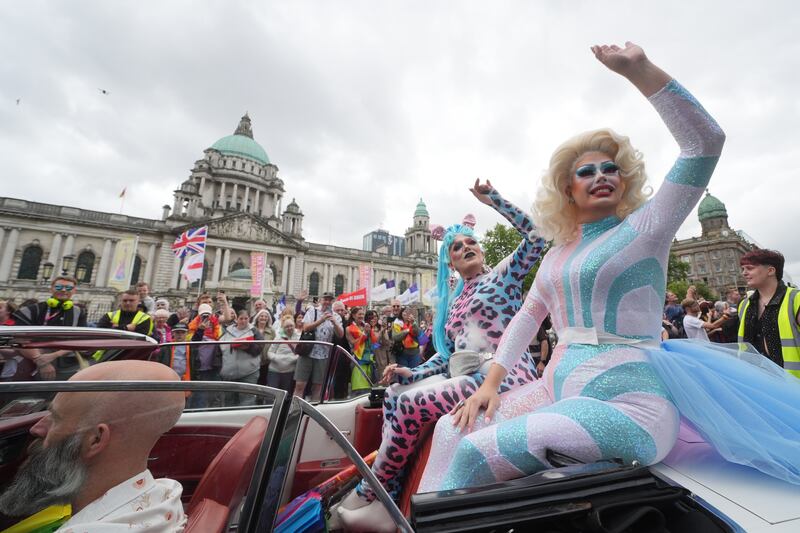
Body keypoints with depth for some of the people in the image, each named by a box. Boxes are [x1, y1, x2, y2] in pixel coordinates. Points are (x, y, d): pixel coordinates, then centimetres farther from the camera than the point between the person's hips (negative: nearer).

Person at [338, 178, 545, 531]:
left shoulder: (503, 274, 5)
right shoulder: (453, 300, 18)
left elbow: (536, 238, -10)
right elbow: (447, 353, 15)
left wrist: (493, 199, -9)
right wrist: (411, 373, 0)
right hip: (464, 375, 7)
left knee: (411, 405, -21)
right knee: (394, 394, -6)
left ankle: (369, 494, 0)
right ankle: (390, 498, -2)